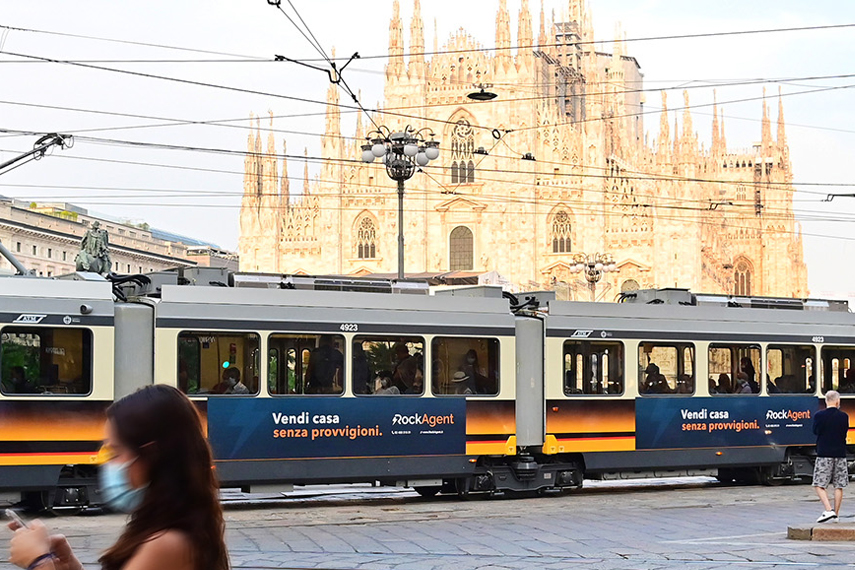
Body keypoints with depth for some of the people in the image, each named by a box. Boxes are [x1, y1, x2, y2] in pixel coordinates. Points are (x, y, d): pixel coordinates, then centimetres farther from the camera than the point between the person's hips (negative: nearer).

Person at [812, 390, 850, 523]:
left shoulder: (819, 416, -6)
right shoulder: (844, 416, -1)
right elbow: (844, 433, 12)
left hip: (824, 454, -2)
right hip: (840, 454, 3)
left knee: (819, 485, 0)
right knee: (839, 486, 10)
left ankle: (828, 510, -17)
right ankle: (836, 514, 11)